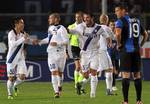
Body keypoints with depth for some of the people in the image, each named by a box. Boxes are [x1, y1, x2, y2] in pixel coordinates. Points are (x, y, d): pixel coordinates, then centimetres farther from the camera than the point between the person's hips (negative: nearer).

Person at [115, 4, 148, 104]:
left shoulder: (121, 21, -5)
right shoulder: (137, 20, 15)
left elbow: (118, 33, -23)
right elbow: (145, 35, 21)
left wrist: (119, 44, -8)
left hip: (126, 50, -5)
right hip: (136, 50, 5)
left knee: (126, 75, -5)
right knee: (137, 75, 11)